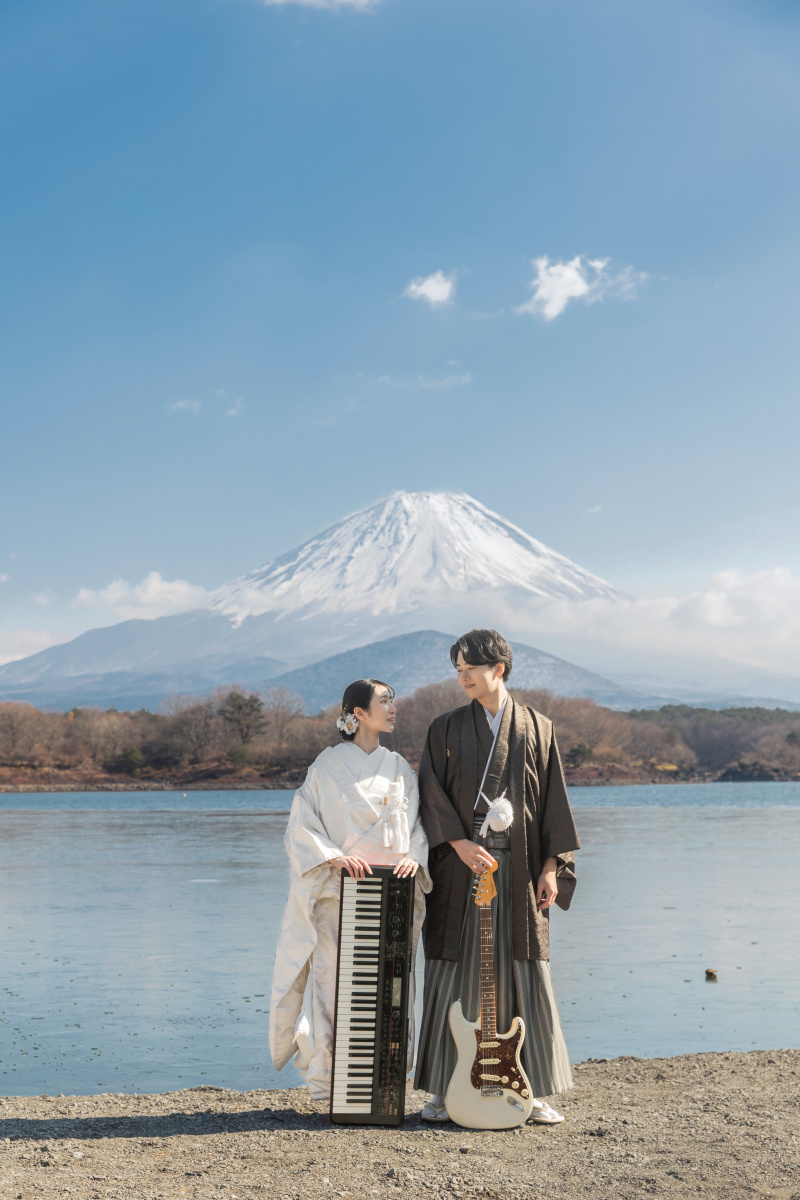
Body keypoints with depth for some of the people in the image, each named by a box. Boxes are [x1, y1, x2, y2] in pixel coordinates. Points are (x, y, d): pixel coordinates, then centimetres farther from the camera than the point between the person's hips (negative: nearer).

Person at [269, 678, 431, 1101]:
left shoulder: (400, 769, 13)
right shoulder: (328, 765, 1)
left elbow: (418, 824, 12)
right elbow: (302, 827, -2)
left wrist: (414, 859, -8)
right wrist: (335, 857, -16)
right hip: (339, 892, -3)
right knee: (334, 984, -5)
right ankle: (329, 1083, 4)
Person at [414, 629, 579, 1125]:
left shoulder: (537, 729, 6)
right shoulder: (447, 729, 6)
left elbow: (553, 801, 5)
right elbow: (432, 793, -1)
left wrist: (551, 867, -2)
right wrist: (460, 843, -15)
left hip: (518, 869, 0)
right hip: (461, 866, 0)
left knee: (526, 975, 1)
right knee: (454, 975, 0)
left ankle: (533, 1092, 10)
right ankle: (444, 1089, 8)